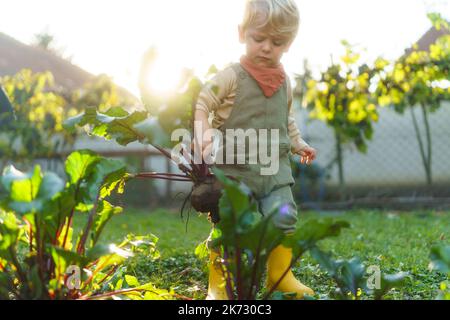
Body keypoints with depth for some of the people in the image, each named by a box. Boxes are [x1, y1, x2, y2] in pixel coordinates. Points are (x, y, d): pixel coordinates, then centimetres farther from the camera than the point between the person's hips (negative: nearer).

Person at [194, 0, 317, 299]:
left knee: (284, 219, 0)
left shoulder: (284, 82, 9)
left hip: (276, 169, 5)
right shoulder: (231, 77, -9)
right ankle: (218, 285, 13)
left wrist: (298, 144, 19)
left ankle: (281, 276, 19)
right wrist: (205, 133, -25)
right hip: (234, 169, -5)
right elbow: (202, 104, -9)